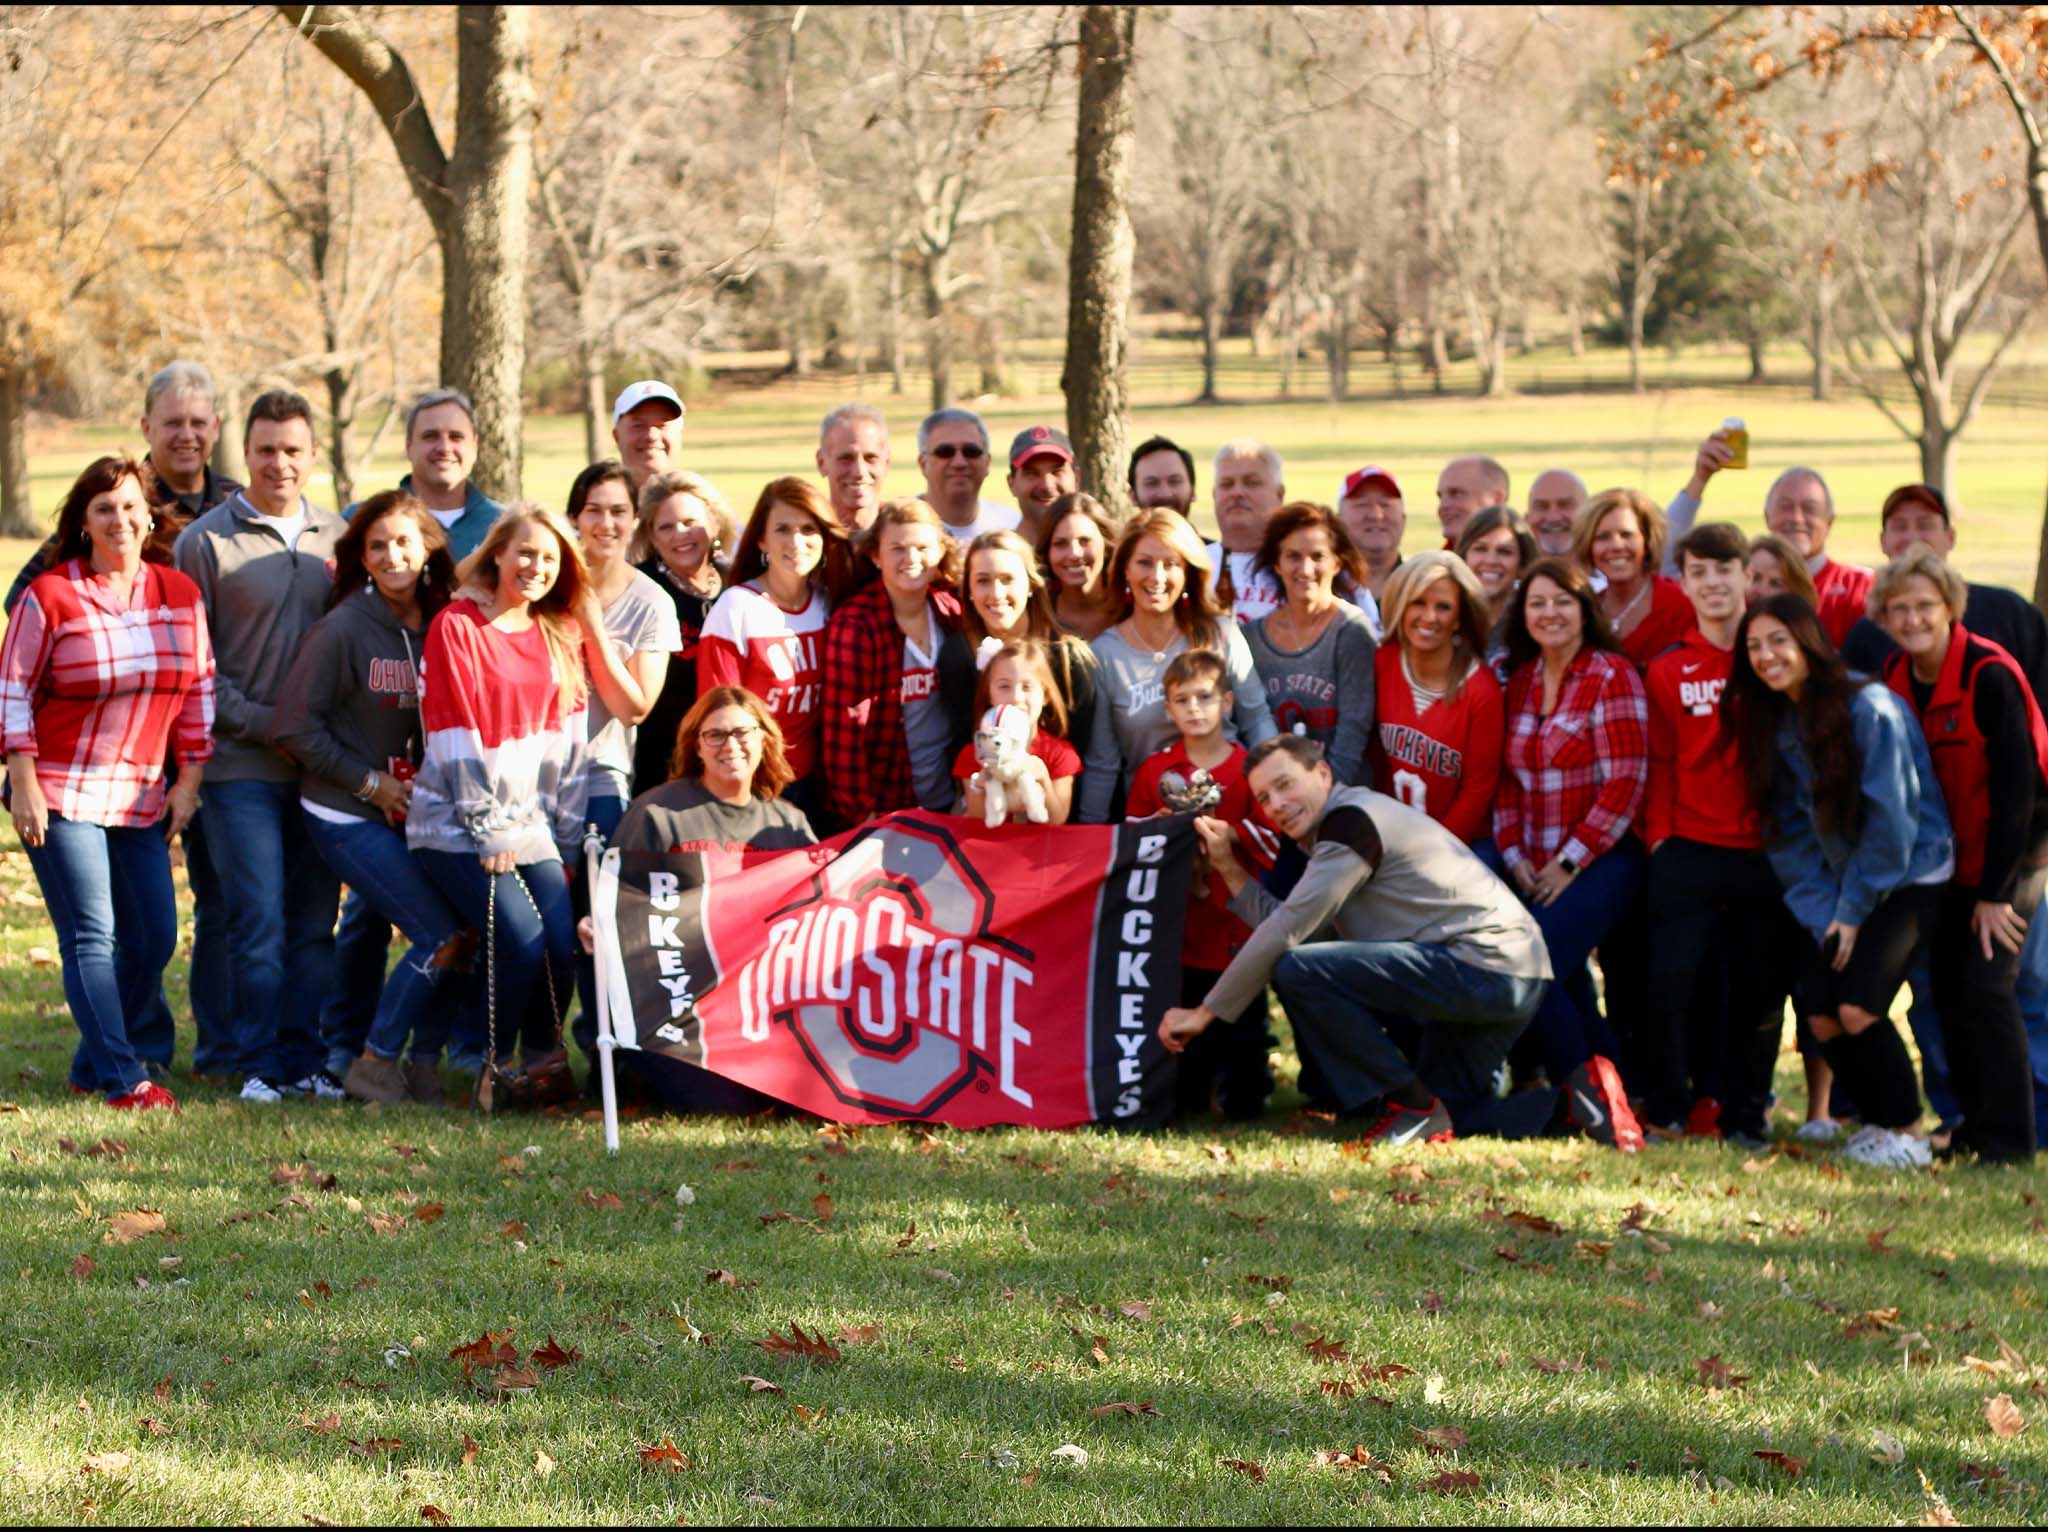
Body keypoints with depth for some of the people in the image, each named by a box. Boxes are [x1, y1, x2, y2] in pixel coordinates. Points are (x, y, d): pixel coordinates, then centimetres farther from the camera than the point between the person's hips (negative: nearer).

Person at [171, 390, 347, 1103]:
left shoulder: (338, 537, 11)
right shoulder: (205, 541, -1)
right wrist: (264, 722, -9)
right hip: (241, 764, -4)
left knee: (314, 921, 6)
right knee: (259, 920, -6)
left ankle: (302, 1056, 13)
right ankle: (258, 1063, 2)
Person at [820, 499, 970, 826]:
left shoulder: (953, 611, 1)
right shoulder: (854, 626, -13)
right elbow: (844, 731, -14)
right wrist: (862, 813, -16)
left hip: (949, 801, 5)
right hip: (885, 809, -4)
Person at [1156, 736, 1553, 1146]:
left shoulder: (1351, 819, -10)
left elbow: (1286, 934, -13)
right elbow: (1295, 934, 12)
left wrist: (1204, 1013, -8)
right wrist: (1229, 868, 12)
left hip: (1484, 959, -11)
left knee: (1298, 971, -17)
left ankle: (1412, 1108, -10)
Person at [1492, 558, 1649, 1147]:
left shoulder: (1611, 676, -6)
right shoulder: (1520, 681, 12)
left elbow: (1624, 784, -12)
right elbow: (1508, 779, 13)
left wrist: (1569, 863, -13)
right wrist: (1516, 857, -1)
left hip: (1601, 861, -6)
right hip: (1536, 870, 6)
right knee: (1559, 986, 0)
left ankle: (1587, 1083, -6)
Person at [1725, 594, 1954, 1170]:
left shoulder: (1869, 708, -19)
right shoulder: (1776, 723, 3)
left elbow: (1890, 818, -18)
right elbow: (1792, 832, 4)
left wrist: (1854, 909, -13)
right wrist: (1823, 912, -6)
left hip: (1908, 877, -7)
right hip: (1843, 884, 7)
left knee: (1857, 1007, -19)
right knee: (1818, 1011, -6)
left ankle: (1906, 1132, -1)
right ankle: (1878, 1121, 13)